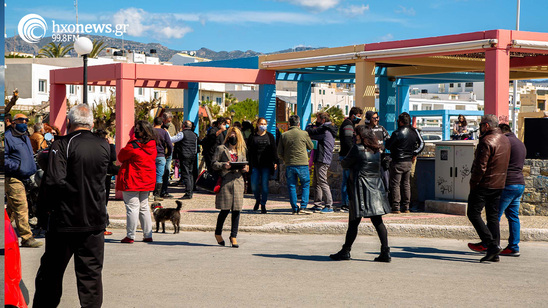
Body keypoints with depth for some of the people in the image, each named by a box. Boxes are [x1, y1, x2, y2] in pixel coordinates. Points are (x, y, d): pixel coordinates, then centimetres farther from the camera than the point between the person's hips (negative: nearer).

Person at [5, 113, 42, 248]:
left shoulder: (25, 137, 21)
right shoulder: (7, 137, -8)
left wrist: (32, 168, 19)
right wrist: (17, 166, -20)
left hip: (24, 179, 9)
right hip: (13, 179, -9)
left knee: (11, 209, 15)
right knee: (21, 208, -11)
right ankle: (27, 238, -10)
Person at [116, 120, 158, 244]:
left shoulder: (134, 145, -17)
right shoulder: (152, 146, 4)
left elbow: (121, 157, -5)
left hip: (132, 180, -7)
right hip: (147, 180, 7)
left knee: (132, 207, -3)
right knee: (144, 207, 15)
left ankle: (130, 236, -2)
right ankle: (148, 235, 16)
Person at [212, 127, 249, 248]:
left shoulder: (241, 150, 17)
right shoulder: (221, 148, 5)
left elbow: (244, 163, 21)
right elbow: (214, 163, 2)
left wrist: (244, 169, -1)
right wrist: (224, 165, -15)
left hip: (238, 181, 4)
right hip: (225, 182, -4)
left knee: (237, 209, 1)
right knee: (225, 209, -4)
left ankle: (233, 236, 10)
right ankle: (218, 233, 17)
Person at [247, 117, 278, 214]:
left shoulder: (270, 136, 10)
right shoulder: (252, 137, 8)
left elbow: (274, 150, 9)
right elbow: (249, 151, 7)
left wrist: (275, 162, 0)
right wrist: (248, 164, -1)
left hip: (266, 164, 0)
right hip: (255, 164, 0)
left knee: (265, 184, -3)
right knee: (254, 185, -5)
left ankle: (263, 205, 7)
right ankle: (258, 200, 22)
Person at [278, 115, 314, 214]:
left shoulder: (284, 135, 3)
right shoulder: (303, 134, -3)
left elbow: (279, 153, 5)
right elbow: (311, 147, 11)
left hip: (289, 165, 2)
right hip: (302, 164, -2)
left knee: (292, 187, 9)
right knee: (305, 185, 9)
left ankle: (295, 208, 7)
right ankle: (303, 207, -2)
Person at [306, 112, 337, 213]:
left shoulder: (324, 129, -13)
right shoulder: (328, 129, 19)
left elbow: (309, 133, -10)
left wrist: (309, 126, 10)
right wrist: (314, 127, 7)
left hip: (322, 160, -11)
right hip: (319, 160, 11)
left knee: (322, 182, -11)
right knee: (317, 182, 14)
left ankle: (329, 206, -12)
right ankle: (317, 205, 17)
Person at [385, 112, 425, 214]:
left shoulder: (397, 133, -16)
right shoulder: (415, 132, 3)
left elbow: (388, 146, -8)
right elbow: (422, 144, 11)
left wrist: (388, 140, 12)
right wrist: (414, 154, 14)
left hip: (397, 162, -6)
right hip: (409, 162, 6)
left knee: (395, 184, 0)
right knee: (406, 184, 14)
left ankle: (396, 207, -3)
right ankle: (406, 207, 16)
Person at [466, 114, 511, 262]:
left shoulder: (487, 141, -17)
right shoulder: (505, 140, 12)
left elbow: (480, 166, -20)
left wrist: (473, 183, -11)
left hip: (484, 184, -8)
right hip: (499, 184, 8)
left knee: (473, 213, -1)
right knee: (493, 216, 11)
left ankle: (491, 245, -13)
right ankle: (494, 253, 9)